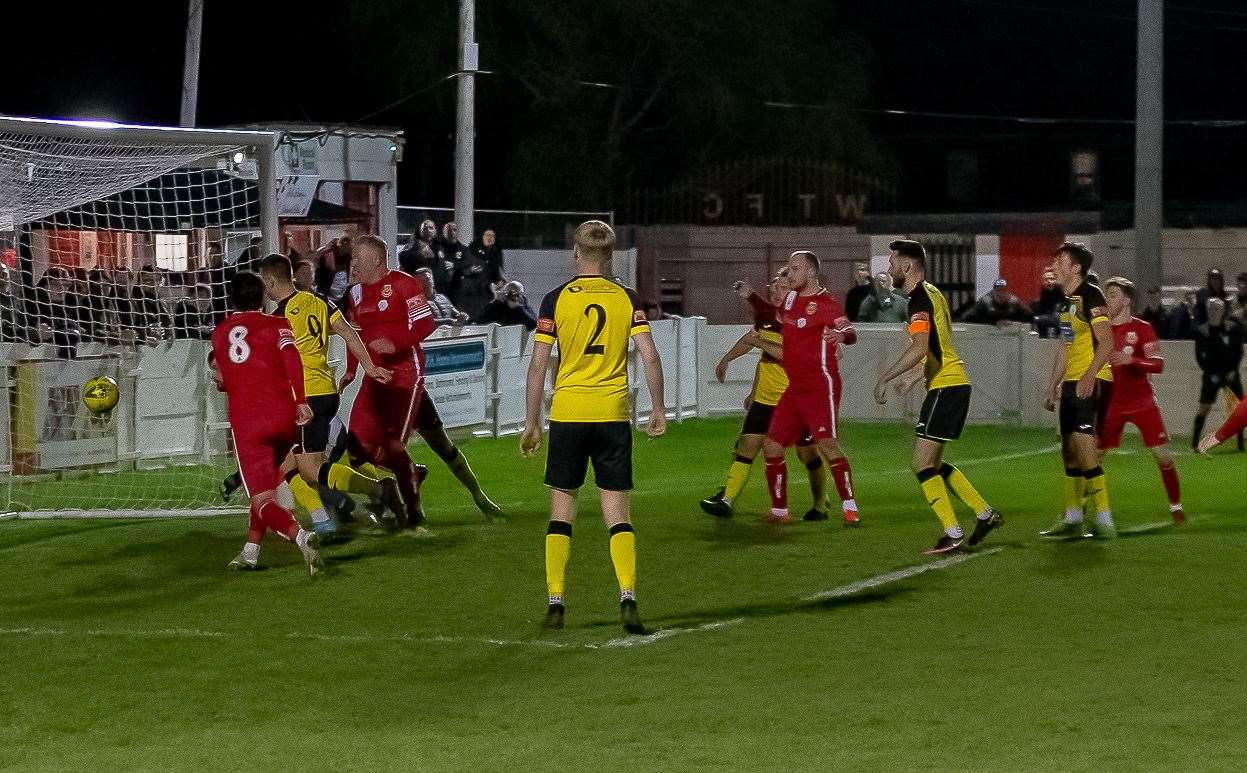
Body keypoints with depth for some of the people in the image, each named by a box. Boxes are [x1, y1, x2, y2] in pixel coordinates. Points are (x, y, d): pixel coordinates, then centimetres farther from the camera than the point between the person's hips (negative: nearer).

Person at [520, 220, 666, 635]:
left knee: (561, 511, 9)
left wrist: (532, 422, 5)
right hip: (613, 415, 1)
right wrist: (658, 410, 9)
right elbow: (650, 356, -3)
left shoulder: (556, 299, -1)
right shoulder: (626, 298, 2)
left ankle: (555, 603, 6)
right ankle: (627, 597, -12)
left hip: (567, 414, -1)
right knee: (617, 514, 4)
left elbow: (538, 364, -2)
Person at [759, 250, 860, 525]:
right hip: (794, 387, 8)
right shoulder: (791, 299, 15)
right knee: (772, 446, 5)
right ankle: (779, 511, 16)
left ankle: (849, 507, -16)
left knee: (827, 444, -20)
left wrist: (842, 334, -45)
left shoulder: (826, 303, -9)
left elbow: (850, 334, -23)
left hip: (820, 386, -8)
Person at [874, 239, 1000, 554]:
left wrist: (885, 378, -25)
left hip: (945, 386, -10)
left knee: (923, 465, -8)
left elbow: (919, 348, -27)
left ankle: (953, 534, -8)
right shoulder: (931, 293, 17)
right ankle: (985, 514, 19)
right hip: (954, 383, 10)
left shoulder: (920, 298, -15)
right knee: (933, 463, 16)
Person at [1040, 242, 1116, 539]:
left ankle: (1105, 522, -11)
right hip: (1071, 383, 10)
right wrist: (1053, 386, 24)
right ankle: (1072, 519, 18)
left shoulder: (1090, 296, -11)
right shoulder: (1067, 300, 18)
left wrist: (1089, 376, -27)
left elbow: (1106, 342, -18)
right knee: (1070, 451, 11)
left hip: (1091, 382, -10)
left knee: (1084, 449, -13)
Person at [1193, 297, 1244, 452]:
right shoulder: (1202, 331, -3)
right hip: (1212, 374, -1)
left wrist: (1233, 370, -6)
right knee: (1204, 407, -6)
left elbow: (1238, 351, 3)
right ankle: (1194, 442, -3)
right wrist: (1210, 373, -9)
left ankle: (1241, 442, 8)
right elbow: (1199, 355, -1)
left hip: (1230, 373, 1)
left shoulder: (1233, 328, -1)